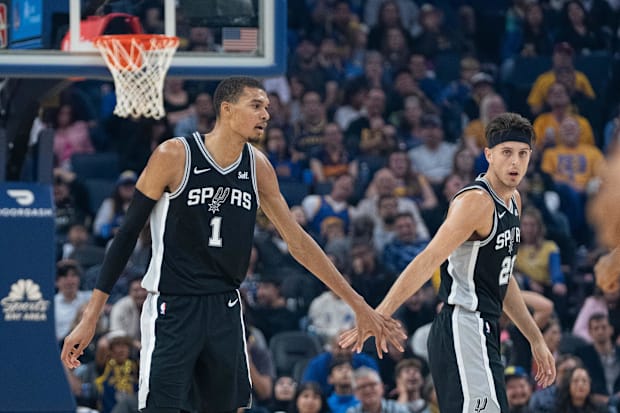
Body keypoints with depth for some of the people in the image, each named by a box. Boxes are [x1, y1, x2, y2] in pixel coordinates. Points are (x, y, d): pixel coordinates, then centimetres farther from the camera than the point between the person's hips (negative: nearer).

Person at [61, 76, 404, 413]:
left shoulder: (257, 166, 3)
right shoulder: (174, 156, -13)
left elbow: (297, 240, 11)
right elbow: (128, 233, -8)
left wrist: (358, 305, 10)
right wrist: (90, 317, -12)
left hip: (225, 310, 6)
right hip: (172, 310, -6)